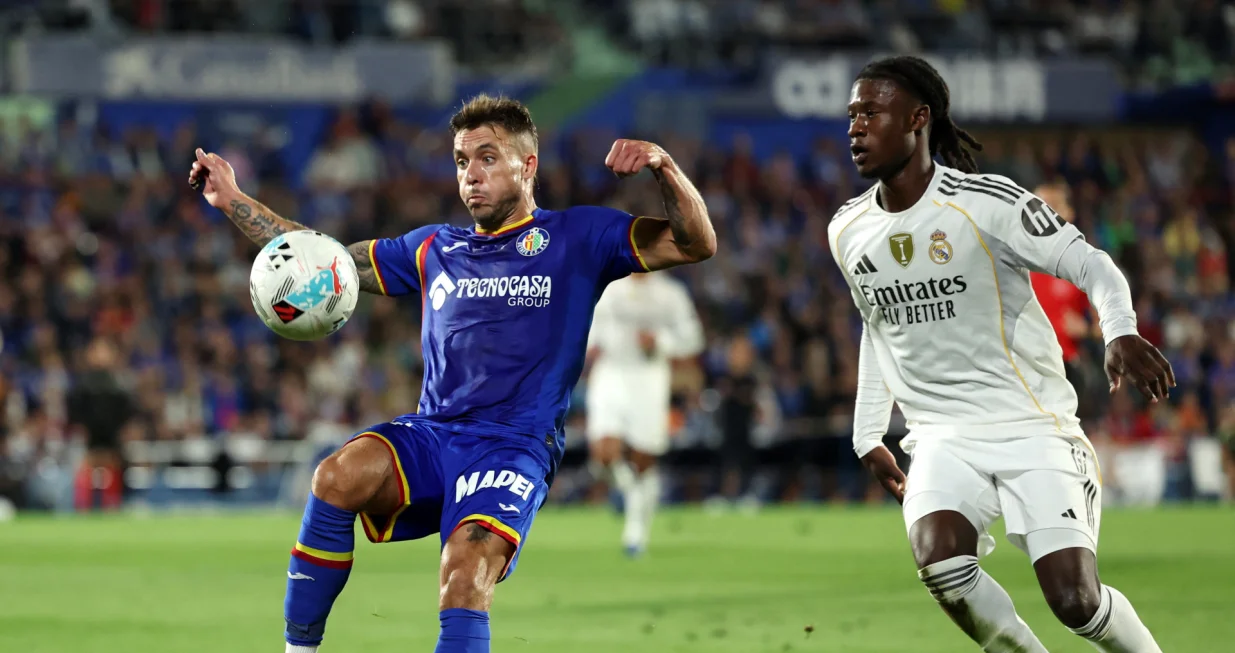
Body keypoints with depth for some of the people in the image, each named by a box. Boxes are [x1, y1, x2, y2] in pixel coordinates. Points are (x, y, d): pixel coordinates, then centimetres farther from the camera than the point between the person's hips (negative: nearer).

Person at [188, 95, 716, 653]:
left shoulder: (576, 237, 8)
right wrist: (232, 200, 23)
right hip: (431, 434, 4)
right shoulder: (434, 250, 21)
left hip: (514, 446, -4)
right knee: (338, 476, -28)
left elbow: (696, 243, 1)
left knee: (466, 571, -32)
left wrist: (661, 164, -16)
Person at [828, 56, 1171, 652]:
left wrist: (1121, 335, -31)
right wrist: (868, 436, 23)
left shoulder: (986, 203, -12)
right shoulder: (847, 231, 7)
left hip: (1033, 426, -4)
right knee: (939, 563, -26)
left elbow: (1092, 267, -11)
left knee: (1075, 600, -15)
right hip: (942, 437, 4)